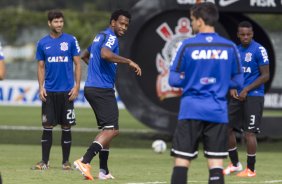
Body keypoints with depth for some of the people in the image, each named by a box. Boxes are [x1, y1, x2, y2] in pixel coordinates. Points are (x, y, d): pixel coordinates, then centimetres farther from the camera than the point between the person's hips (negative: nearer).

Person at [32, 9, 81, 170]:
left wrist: (77, 86, -6)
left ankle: (66, 161, 10)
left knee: (66, 127, 2)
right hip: (49, 91, 1)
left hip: (67, 91, -1)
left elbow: (77, 64, 2)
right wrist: (41, 88, 0)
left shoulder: (71, 40, 1)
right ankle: (45, 161, 4)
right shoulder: (43, 43, 6)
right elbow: (41, 67, 11)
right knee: (47, 127, 0)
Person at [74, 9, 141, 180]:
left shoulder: (100, 36, 20)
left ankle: (104, 171, 16)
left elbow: (85, 56, 35)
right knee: (112, 130, -14)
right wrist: (129, 62, -29)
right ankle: (85, 161, -27)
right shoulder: (111, 37, -11)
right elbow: (105, 54, -33)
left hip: (91, 88, 10)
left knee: (107, 129, 16)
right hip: (102, 89, -10)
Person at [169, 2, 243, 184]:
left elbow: (174, 80, -2)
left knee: (182, 162, 1)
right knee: (216, 165, 2)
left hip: (191, 111, -2)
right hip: (218, 113, 2)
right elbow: (238, 81, 8)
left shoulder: (187, 46, -5)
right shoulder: (230, 47, 2)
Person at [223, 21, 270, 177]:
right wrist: (232, 88, 0)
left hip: (253, 96, -7)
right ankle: (235, 164, 20)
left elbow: (265, 76, -11)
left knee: (249, 132, -7)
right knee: (227, 129, 6)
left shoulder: (259, 50, -9)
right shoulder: (236, 51, 13)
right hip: (238, 96, 7)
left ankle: (250, 169, 3)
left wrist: (246, 90, -15)